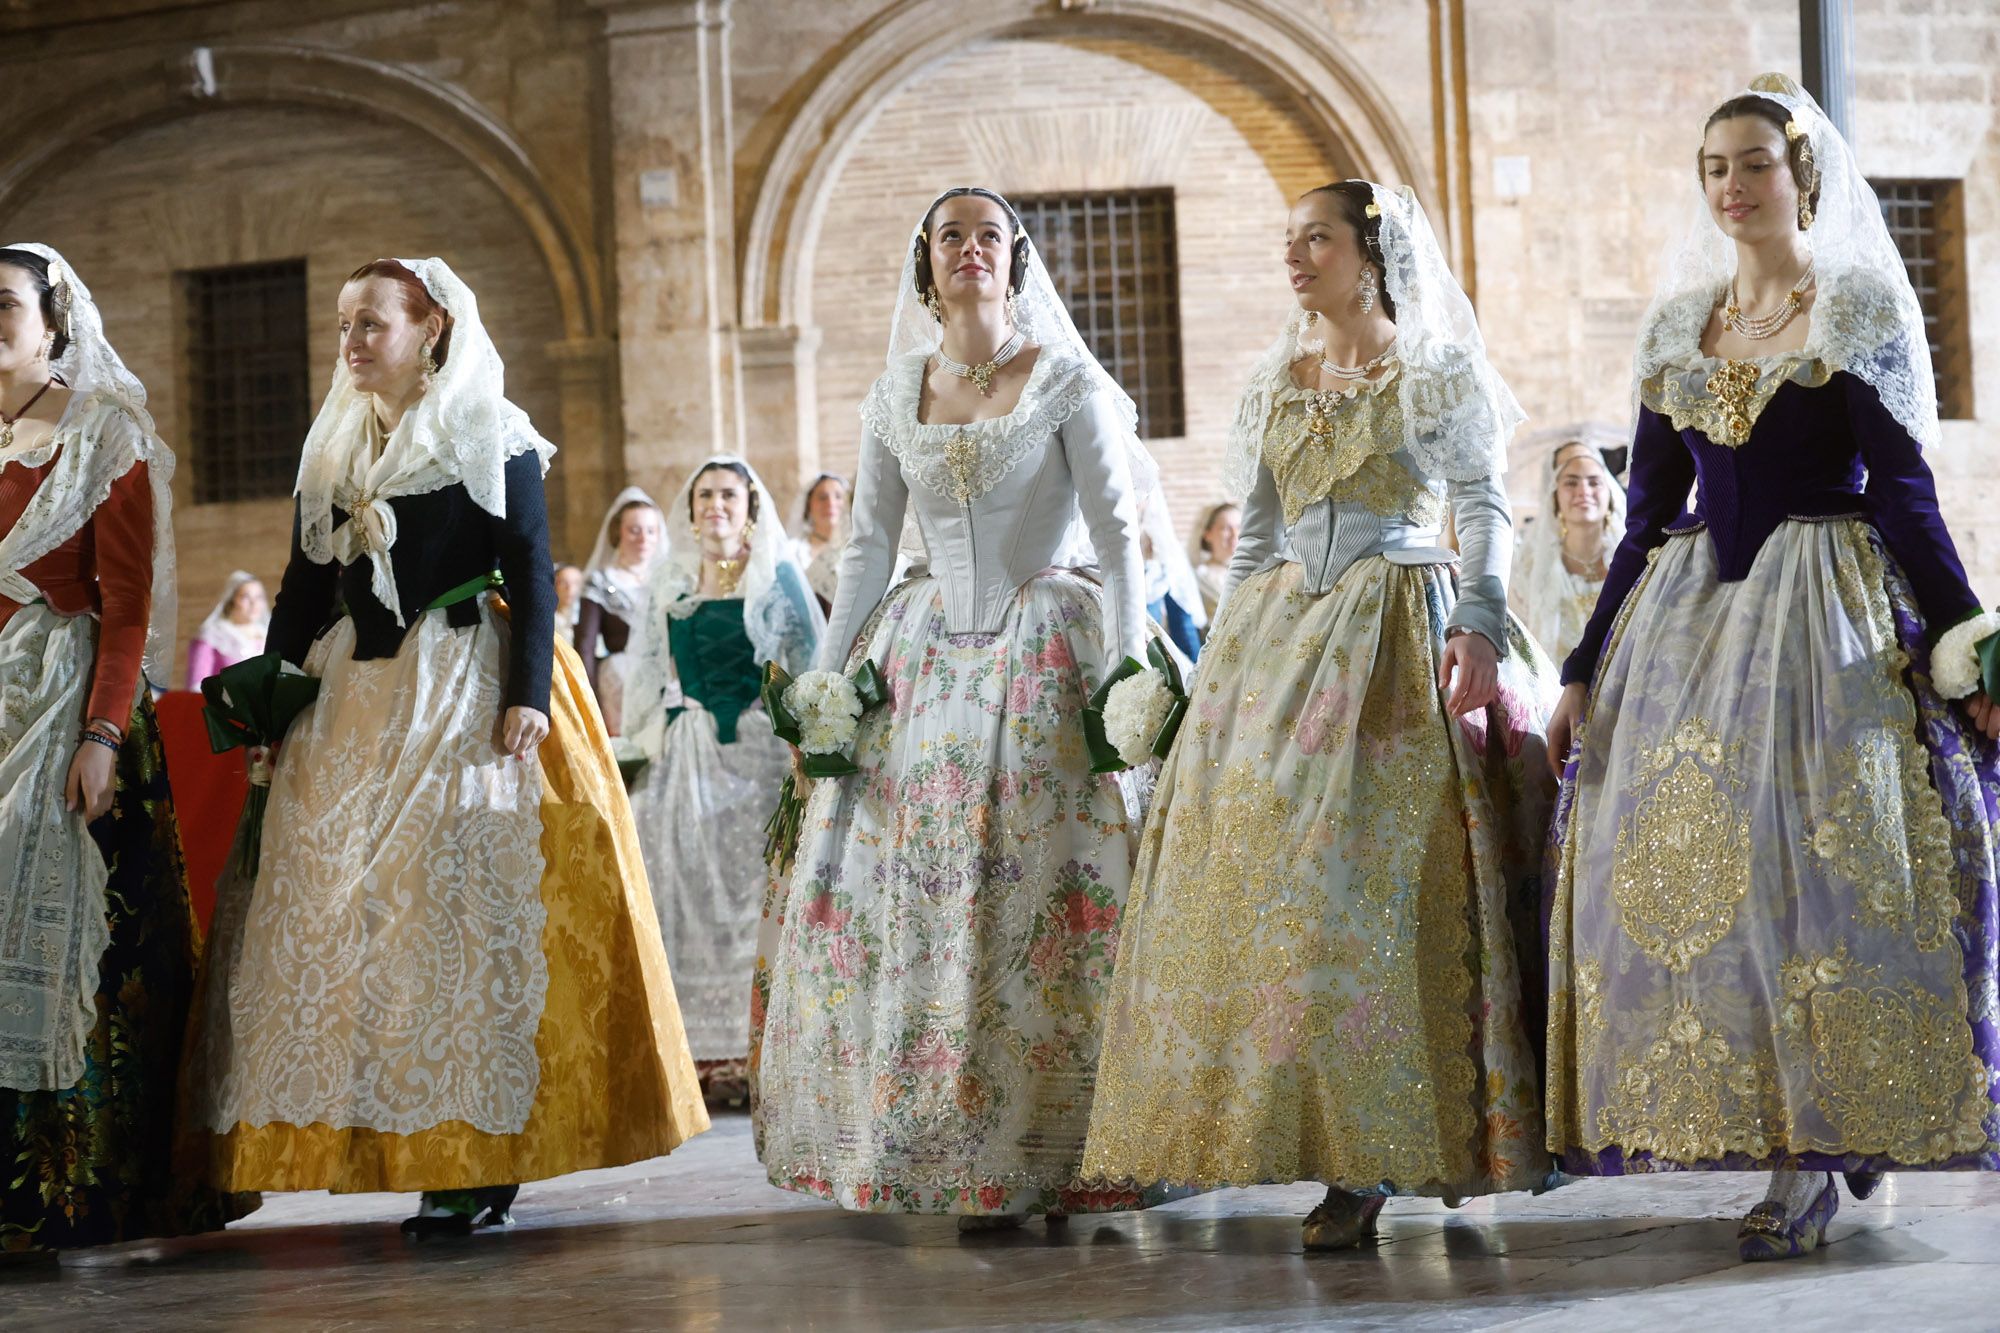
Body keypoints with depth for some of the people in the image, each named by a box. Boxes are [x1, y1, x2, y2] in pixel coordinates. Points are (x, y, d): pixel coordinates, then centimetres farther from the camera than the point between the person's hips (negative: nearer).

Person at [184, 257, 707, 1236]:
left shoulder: (494, 439, 0)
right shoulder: (331, 453, 17)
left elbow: (531, 576, -6)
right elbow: (303, 589, 17)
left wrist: (528, 696, -16)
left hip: (464, 693, -6)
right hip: (350, 700, 6)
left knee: (459, 896, -11)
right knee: (335, 898, -1)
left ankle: (476, 1156, -9)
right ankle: (374, 1135, 3)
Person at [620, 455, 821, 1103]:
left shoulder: (776, 577, 1)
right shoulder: (671, 583, 14)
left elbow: (808, 666, -2)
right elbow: (652, 674, 19)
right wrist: (659, 736, 10)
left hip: (755, 755, -5)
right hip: (686, 757, 5)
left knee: (748, 887, -8)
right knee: (687, 892, 1)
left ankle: (752, 1053, -7)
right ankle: (699, 1052, 3)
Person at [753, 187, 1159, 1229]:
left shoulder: (1067, 384, -2)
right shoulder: (894, 398, 10)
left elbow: (1118, 538, -5)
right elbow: (868, 547, 14)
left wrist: (1127, 679, -14)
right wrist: (823, 684, 9)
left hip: (1042, 656, -4)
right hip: (924, 657, 4)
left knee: (1030, 905, -8)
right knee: (896, 900, 1)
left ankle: (1019, 1160, -2)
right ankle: (914, 1140, 11)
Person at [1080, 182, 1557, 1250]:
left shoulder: (1438, 374, 2)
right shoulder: (1274, 385, 16)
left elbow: (1483, 510, -5)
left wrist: (1480, 626, -18)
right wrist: (1230, 646, 11)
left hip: (1398, 639, -5)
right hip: (1281, 637, 5)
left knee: (1378, 879, -10)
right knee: (1261, 870, -4)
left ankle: (1371, 1158, -6)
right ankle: (1344, 1155, 2)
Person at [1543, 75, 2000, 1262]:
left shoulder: (1864, 309, 1)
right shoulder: (1678, 327, 14)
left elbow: (1901, 490, -4)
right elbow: (1650, 515, 14)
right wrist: (1585, 671, 11)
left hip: (1830, 610, -5)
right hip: (1691, 612, 5)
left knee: (1814, 852, -10)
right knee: (1684, 845, -3)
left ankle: (1813, 1158, -3)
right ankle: (1801, 1143, 5)